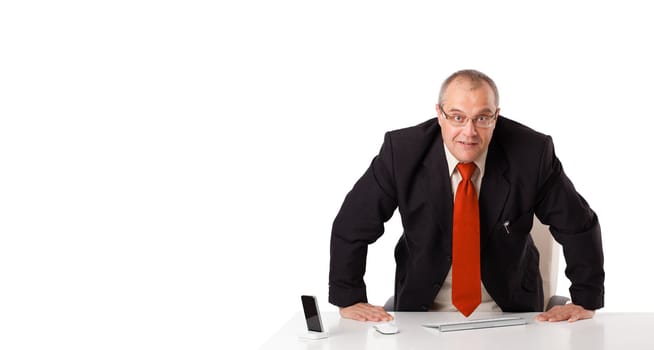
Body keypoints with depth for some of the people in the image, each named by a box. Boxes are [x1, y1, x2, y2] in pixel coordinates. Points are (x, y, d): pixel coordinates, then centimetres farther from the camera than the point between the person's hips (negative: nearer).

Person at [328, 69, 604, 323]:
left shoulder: (532, 153, -12)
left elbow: (578, 225, -1)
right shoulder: (401, 151, -12)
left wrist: (585, 301, -4)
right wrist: (348, 299, -5)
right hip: (423, 312, 0)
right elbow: (352, 225, -3)